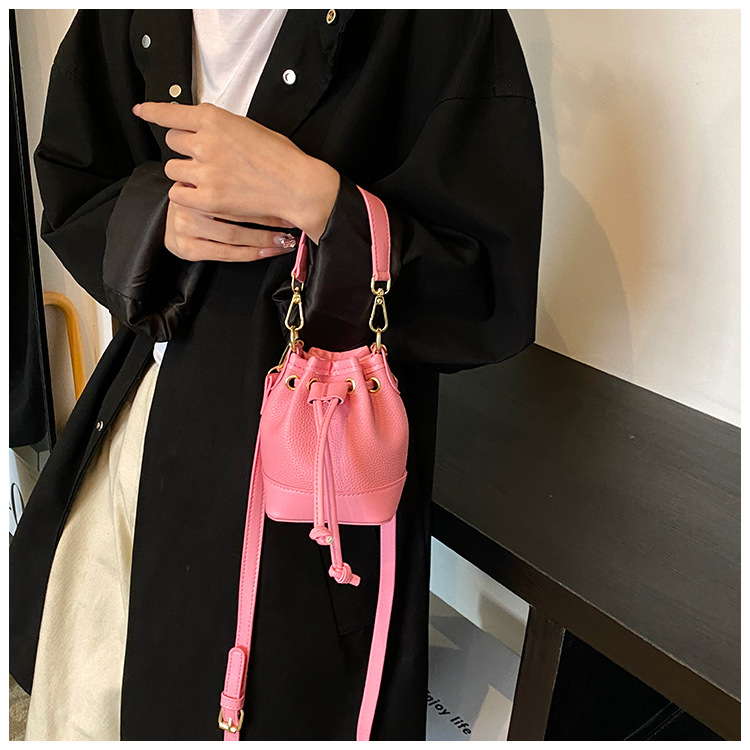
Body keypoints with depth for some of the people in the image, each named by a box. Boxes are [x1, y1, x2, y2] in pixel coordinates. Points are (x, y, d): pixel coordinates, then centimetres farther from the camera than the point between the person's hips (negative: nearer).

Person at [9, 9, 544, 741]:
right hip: (145, 411, 5)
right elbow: (69, 196, 10)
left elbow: (495, 294, -14)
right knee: (81, 701, 16)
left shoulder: (442, 21, -13)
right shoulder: (124, 20, 4)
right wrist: (161, 217, -13)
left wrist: (308, 195, -25)